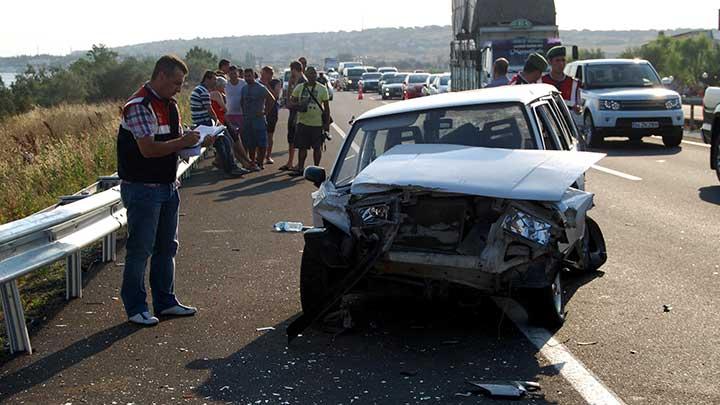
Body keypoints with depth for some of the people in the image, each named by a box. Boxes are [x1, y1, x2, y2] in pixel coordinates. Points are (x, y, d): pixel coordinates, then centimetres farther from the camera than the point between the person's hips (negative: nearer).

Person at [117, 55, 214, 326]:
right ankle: (135, 308, 9)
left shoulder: (170, 105, 12)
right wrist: (183, 142, -20)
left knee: (167, 247, 15)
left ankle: (165, 301, 27)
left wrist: (197, 141, -1)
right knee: (140, 249, -1)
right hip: (143, 189, -9)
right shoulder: (139, 107, -17)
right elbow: (148, 149, -25)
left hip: (168, 186, 9)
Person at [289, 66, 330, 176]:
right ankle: (300, 168, 12)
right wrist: (297, 105, -15)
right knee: (302, 147, 5)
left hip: (317, 123, -2)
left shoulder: (322, 89, 0)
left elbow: (326, 107, 2)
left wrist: (327, 123, -3)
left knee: (317, 147, 3)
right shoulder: (299, 87, 6)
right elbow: (292, 101, 8)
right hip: (302, 122, 2)